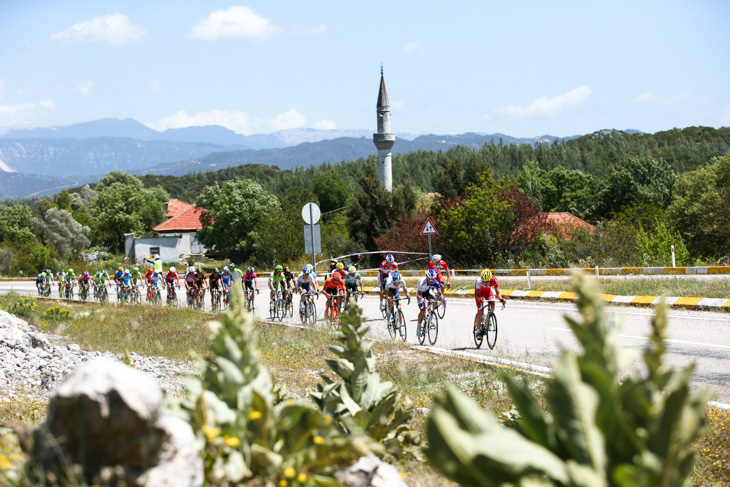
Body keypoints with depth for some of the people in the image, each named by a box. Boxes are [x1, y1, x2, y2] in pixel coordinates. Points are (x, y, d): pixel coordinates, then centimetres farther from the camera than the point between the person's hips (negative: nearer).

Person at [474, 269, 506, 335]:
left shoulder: (494, 280, -34)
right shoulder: (479, 280, -39)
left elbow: (497, 292, -32)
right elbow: (478, 294, -38)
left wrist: (501, 299, -53)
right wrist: (480, 298, -61)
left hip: (488, 291, 2)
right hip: (479, 291, -2)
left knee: (492, 304, -25)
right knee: (480, 311, -14)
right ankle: (477, 329, -1)